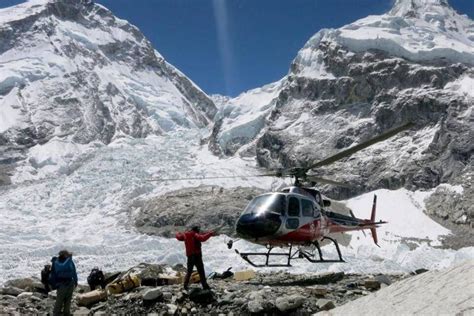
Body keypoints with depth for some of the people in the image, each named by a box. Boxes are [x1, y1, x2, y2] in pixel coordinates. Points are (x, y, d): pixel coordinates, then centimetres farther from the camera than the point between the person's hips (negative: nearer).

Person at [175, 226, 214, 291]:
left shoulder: (185, 235, 10)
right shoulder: (195, 235, -7)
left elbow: (179, 237, 28)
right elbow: (202, 238, -25)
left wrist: (178, 234, 49)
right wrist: (209, 234, -18)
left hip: (189, 255, 6)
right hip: (197, 255, -6)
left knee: (189, 271, 19)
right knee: (201, 271, -5)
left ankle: (185, 285, 15)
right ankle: (205, 286, -9)